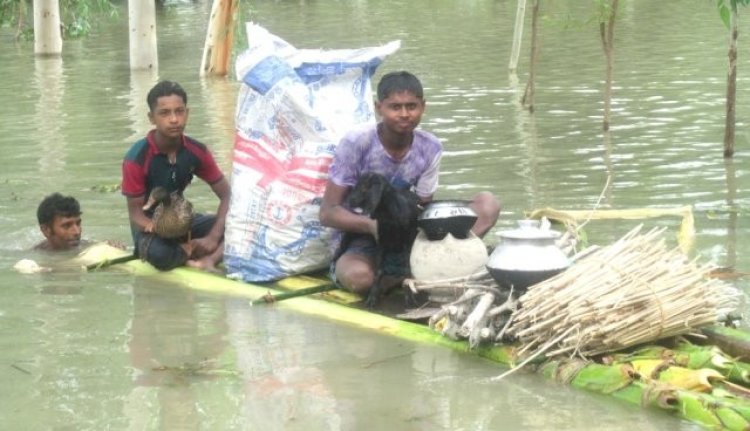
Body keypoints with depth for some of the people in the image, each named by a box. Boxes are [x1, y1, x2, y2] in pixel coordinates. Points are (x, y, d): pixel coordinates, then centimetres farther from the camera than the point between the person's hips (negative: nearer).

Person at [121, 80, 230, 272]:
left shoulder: (197, 151, -10)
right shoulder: (136, 158, -22)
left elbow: (227, 195, -6)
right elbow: (135, 213, -17)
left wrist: (213, 237, -23)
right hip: (150, 225, -4)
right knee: (159, 254, -40)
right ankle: (195, 248, -11)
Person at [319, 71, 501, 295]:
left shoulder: (430, 148, -5)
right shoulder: (356, 143, -17)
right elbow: (328, 212, -15)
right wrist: (373, 226, -33)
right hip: (358, 238, -4)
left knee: (487, 204, -9)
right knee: (357, 276, -42)